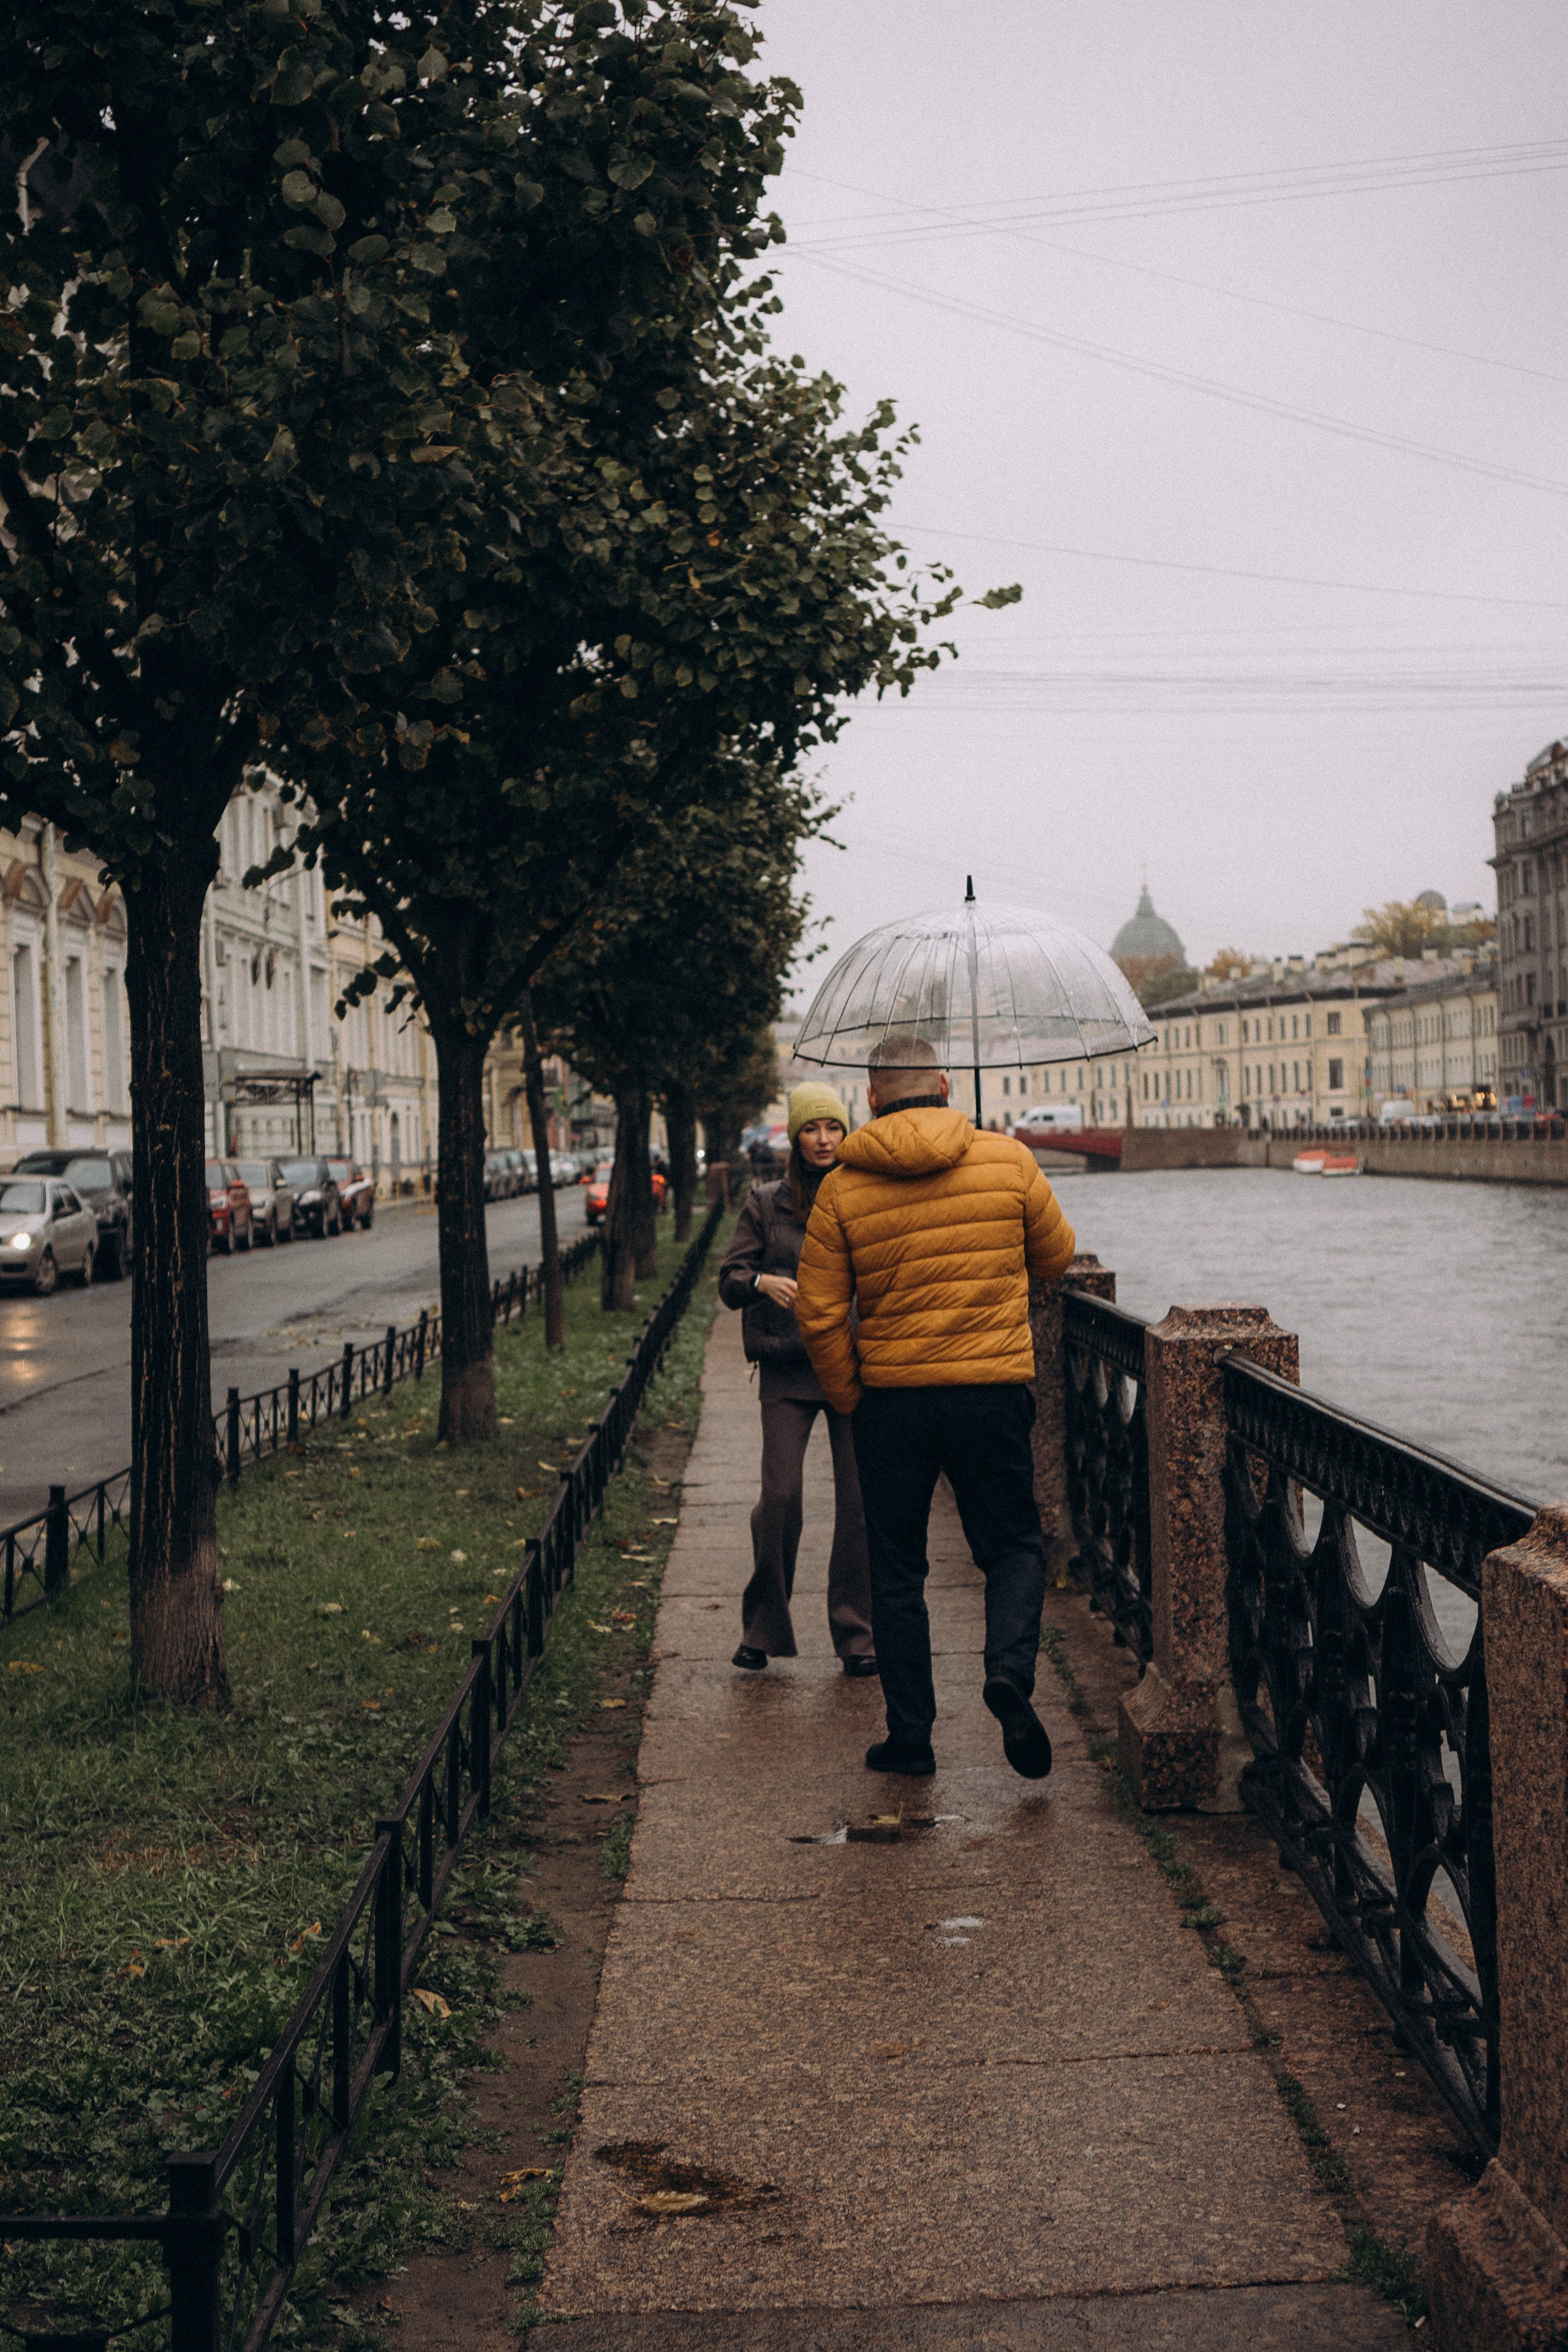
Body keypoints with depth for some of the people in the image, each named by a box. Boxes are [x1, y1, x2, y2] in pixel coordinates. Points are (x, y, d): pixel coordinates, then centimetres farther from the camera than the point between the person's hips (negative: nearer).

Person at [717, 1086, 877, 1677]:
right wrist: (763, 1282, -19)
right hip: (787, 1368, 0)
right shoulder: (766, 1203, 7)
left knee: (860, 1503, -2)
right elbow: (729, 1280, 3)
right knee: (780, 1498, -8)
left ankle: (857, 1635, 10)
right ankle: (762, 1629, 9)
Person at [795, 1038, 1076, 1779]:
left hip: (890, 1399, 0)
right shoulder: (1008, 1161, -2)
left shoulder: (843, 1189, -4)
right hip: (994, 1392, 0)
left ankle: (910, 1734, 13)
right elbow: (1055, 1257, 11)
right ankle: (1009, 1668, -12)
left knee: (896, 1570, 12)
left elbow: (819, 1316, -5)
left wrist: (849, 1401, 7)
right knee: (1013, 1545, 14)